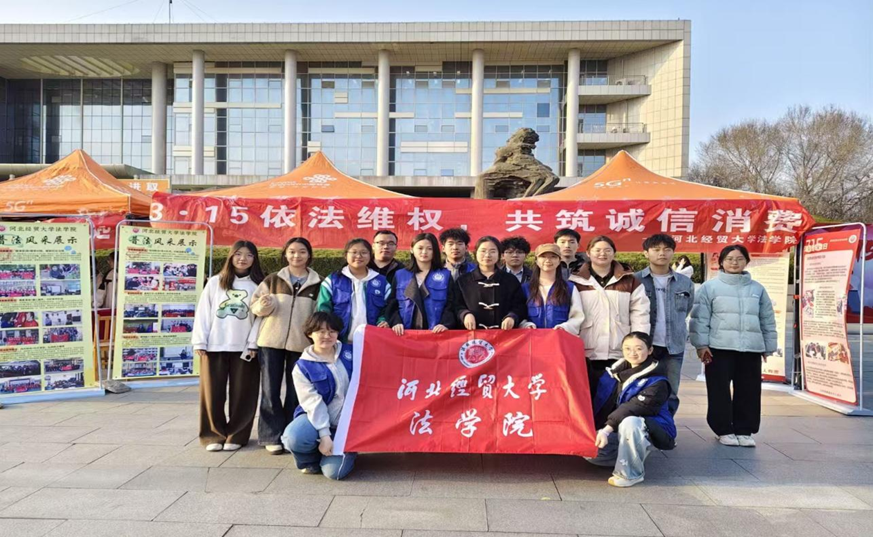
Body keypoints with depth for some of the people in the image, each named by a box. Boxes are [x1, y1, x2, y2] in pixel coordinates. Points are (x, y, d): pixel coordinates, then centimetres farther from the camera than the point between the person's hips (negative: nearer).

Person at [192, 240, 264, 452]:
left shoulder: (258, 285, 6)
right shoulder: (215, 282, 9)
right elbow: (203, 313, 6)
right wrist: (199, 342, -1)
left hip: (244, 348, -1)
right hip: (214, 346, 1)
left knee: (242, 395, 3)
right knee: (213, 393, 4)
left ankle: (236, 436, 15)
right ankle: (214, 435, 17)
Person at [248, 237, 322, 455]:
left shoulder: (318, 284, 6)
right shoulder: (273, 279, 7)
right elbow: (255, 305, 8)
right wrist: (264, 305, -15)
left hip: (301, 344, 0)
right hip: (270, 341, 1)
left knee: (295, 393, 6)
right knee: (270, 391, 2)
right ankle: (272, 436, 11)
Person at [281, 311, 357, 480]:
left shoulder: (350, 353, 2)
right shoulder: (303, 366, -6)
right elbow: (313, 403, -14)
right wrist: (324, 435, -22)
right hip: (317, 418, -1)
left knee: (334, 471, -18)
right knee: (294, 438, -33)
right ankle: (311, 460, 5)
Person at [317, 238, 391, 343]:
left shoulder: (382, 282, 12)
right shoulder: (332, 281, 7)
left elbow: (386, 309, 12)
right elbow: (323, 308, 3)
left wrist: (383, 321, -9)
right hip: (340, 342, -1)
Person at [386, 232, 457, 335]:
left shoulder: (445, 275, 8)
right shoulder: (400, 275, 12)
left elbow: (450, 305, 1)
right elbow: (392, 305, 8)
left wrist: (445, 323, -16)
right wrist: (396, 322, -9)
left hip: (435, 332, -1)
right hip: (406, 332, 1)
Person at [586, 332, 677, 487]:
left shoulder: (657, 382, -15)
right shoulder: (618, 371, 5)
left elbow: (635, 408, -28)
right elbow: (601, 401, 5)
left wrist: (607, 429, -36)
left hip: (654, 431, -6)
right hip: (621, 432, 6)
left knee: (629, 421, -39)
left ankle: (630, 473, -20)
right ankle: (632, 454, 8)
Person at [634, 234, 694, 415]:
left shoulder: (685, 283, 8)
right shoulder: (635, 280, -1)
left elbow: (685, 312, 20)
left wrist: (679, 335, 13)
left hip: (674, 347, 3)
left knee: (670, 395, 7)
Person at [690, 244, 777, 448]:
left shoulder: (757, 289, 12)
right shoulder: (710, 287, 1)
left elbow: (768, 320, 16)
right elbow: (700, 318, -3)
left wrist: (769, 346, 13)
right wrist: (701, 344, -9)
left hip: (751, 348, 3)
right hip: (719, 347, -3)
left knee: (748, 391, 7)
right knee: (720, 391, 2)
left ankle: (744, 430, 19)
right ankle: (724, 430, 14)